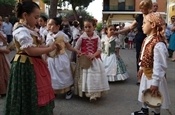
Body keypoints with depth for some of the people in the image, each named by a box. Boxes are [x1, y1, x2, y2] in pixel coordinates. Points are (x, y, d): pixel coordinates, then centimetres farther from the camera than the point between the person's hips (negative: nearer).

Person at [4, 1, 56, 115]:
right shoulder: (21, 30, -21)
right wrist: (49, 49, -17)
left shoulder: (28, 29, 12)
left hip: (32, 64, 10)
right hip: (26, 66, -10)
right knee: (30, 95, 2)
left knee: (37, 94, 18)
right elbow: (30, 50, -25)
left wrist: (49, 47, -1)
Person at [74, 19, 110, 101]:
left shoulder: (97, 38, -2)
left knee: (95, 76, -1)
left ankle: (94, 94, 8)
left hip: (95, 60, 0)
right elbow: (76, 48, 4)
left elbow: (99, 49, -5)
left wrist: (93, 55, -21)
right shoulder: (82, 37, -2)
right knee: (85, 75, 2)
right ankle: (85, 92, 12)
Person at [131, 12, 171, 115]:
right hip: (146, 73, 9)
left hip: (154, 75, -9)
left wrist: (155, 82, -27)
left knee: (155, 98, 10)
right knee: (144, 93, 25)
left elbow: (159, 65, -29)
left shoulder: (158, 44, -30)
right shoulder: (147, 40, 0)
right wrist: (141, 68, 19)